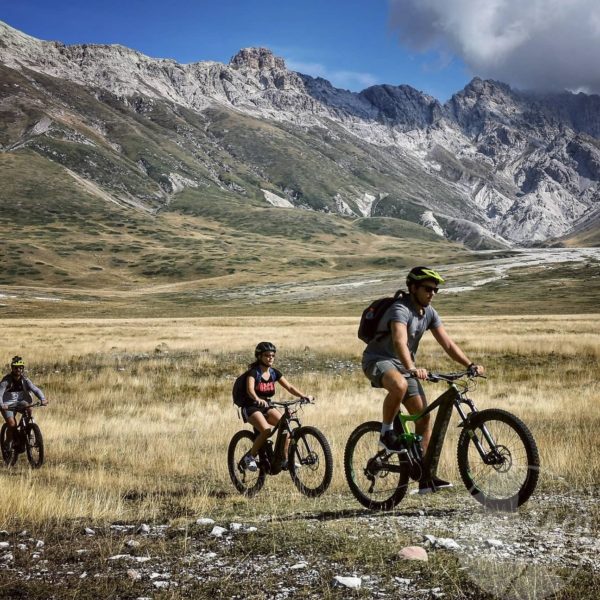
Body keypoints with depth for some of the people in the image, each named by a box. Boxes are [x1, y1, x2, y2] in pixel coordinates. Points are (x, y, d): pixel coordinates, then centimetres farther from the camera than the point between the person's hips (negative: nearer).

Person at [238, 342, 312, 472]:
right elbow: (250, 389, -31)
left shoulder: (274, 372, 3)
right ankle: (250, 457, -11)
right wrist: (257, 399, -53)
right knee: (266, 430, -31)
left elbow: (289, 387, -3)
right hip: (251, 407, -6)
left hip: (266, 407, 6)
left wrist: (303, 396, -21)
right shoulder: (254, 372, -14)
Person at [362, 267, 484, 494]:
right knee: (399, 385, -43)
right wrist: (412, 369, -57)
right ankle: (386, 433, -19)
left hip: (404, 364, 8)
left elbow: (447, 343, 1)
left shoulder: (429, 313, 3)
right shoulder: (401, 309, -23)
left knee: (424, 415, -2)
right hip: (378, 360, -8)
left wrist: (470, 365, -13)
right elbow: (399, 341, -41)